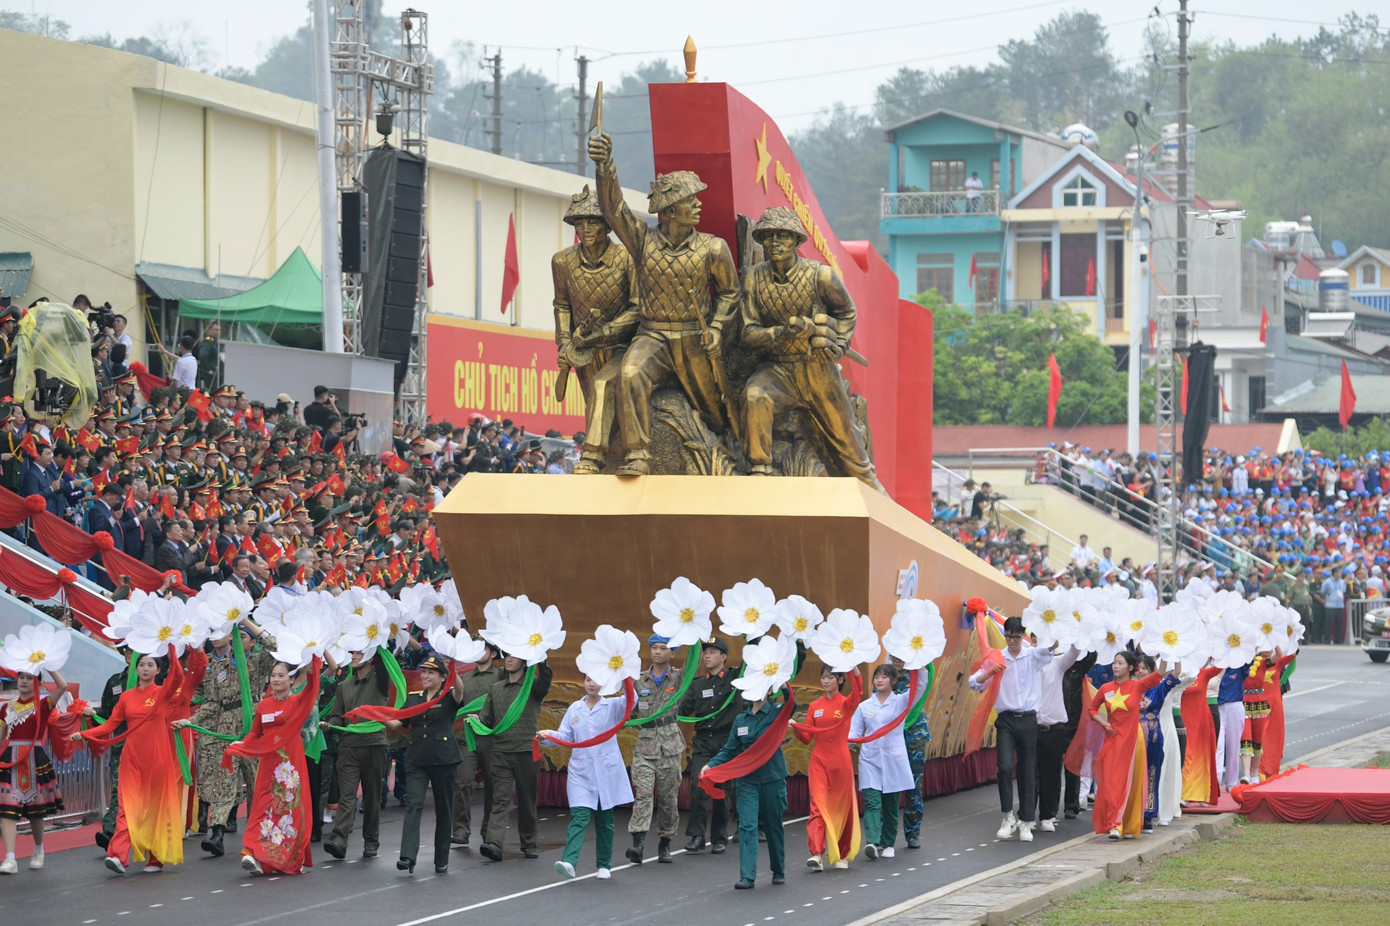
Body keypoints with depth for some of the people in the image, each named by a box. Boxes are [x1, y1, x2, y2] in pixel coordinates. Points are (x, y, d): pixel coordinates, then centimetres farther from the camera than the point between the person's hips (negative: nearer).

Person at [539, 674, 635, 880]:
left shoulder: (613, 706, 4)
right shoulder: (575, 709, 11)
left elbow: (630, 700, -16)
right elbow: (565, 736, 8)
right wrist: (548, 735, -12)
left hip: (607, 772, -1)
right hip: (581, 772, 1)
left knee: (604, 820, 7)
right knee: (579, 816, -13)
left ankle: (604, 865, 18)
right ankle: (568, 862, -25)